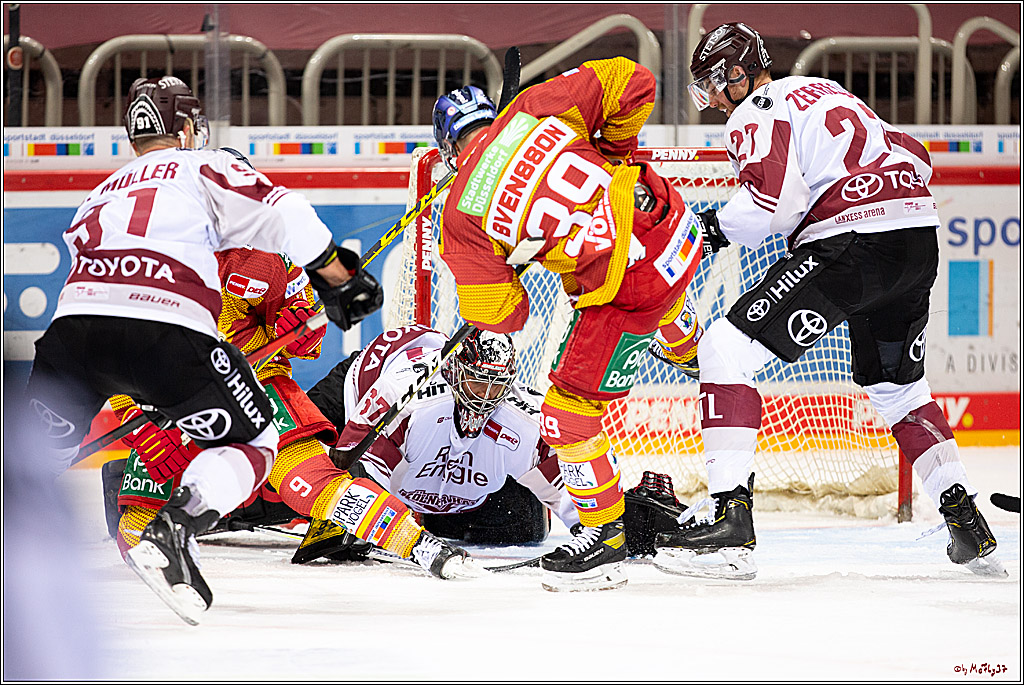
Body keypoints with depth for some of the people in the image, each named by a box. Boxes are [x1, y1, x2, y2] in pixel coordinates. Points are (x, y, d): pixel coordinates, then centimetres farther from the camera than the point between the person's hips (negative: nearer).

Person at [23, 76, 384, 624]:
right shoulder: (202, 167, 20)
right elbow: (283, 216, 7)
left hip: (74, 322, 4)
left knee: (41, 447, 24)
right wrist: (341, 279, 17)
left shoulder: (100, 193, 36)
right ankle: (171, 531, -10)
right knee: (253, 439, 13)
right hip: (169, 331, -4)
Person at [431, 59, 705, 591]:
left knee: (569, 408, 6)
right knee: (664, 308, 43)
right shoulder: (535, 108, -3)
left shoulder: (461, 215, -8)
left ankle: (605, 536, 16)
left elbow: (500, 316, -2)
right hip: (679, 227, 7)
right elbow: (631, 82, -6)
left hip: (626, 283, -7)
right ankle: (689, 347, 78)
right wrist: (614, 147, 13)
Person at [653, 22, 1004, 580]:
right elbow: (915, 158, 27)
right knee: (896, 386, 27)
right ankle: (970, 531, 23)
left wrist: (720, 226, 4)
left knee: (726, 349, -7)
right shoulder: (826, 92, 28)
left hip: (852, 242, -9)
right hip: (921, 243, 9)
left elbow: (772, 206, -13)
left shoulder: (755, 113, 3)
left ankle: (731, 520, -18)